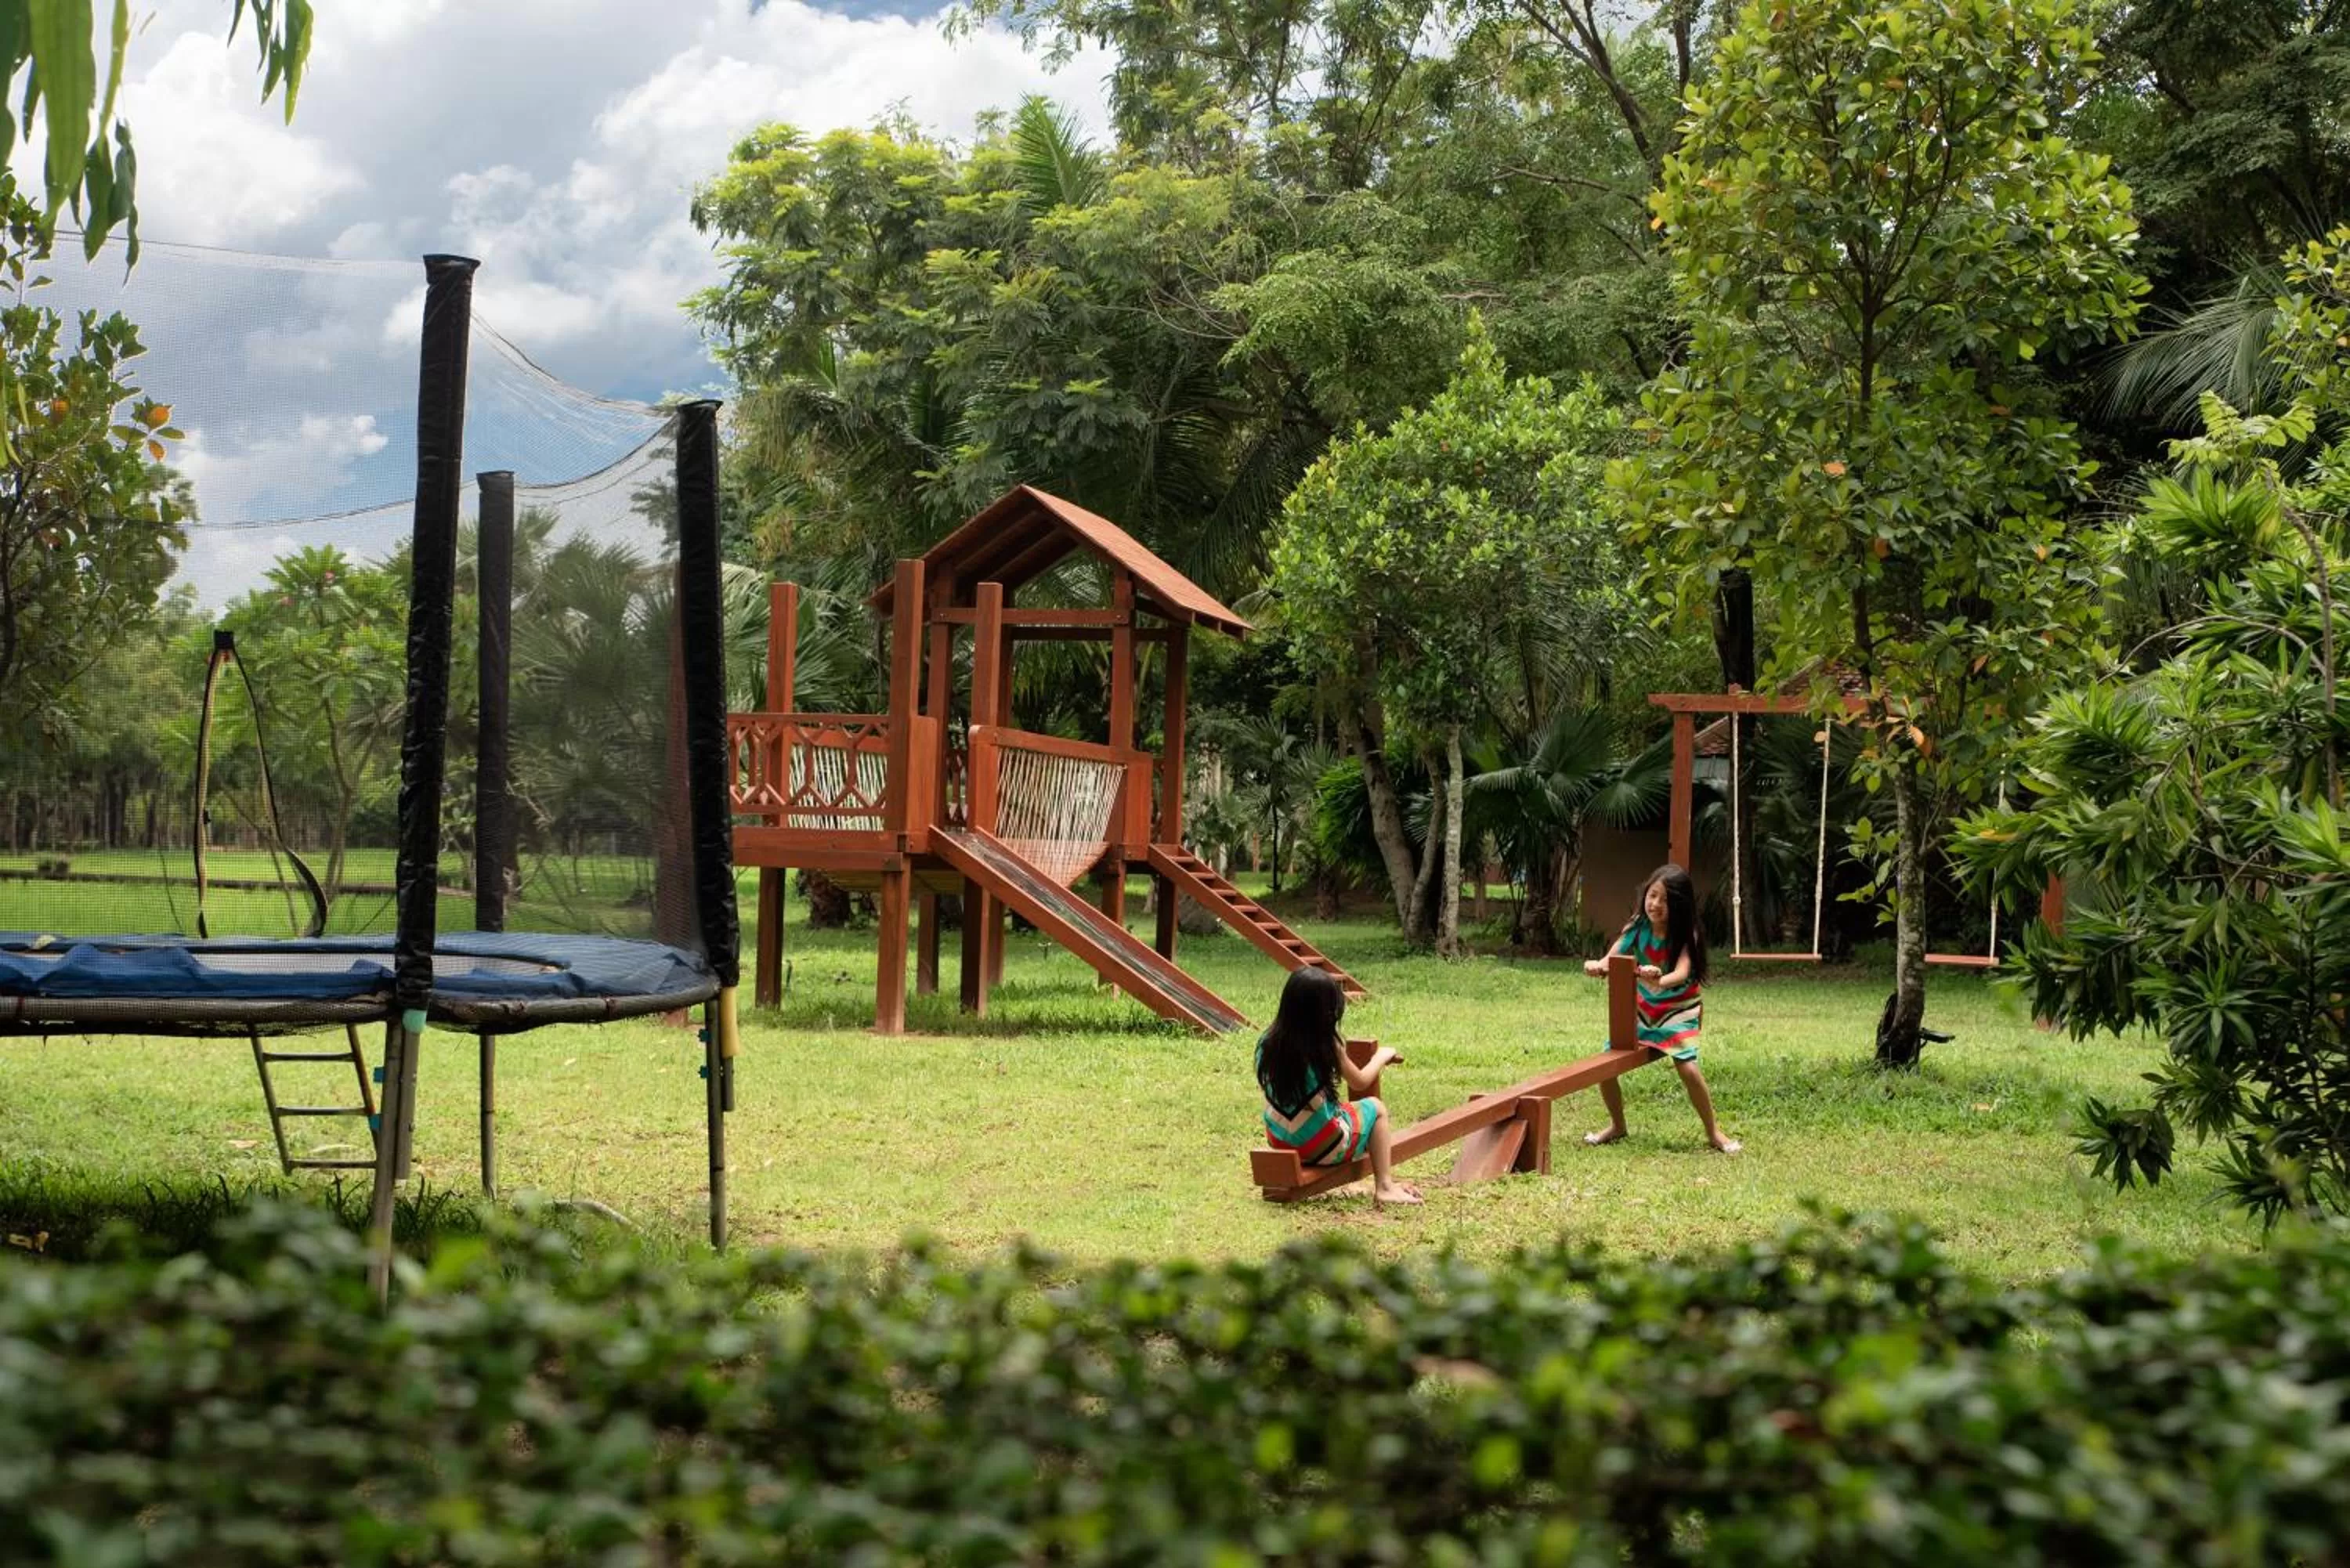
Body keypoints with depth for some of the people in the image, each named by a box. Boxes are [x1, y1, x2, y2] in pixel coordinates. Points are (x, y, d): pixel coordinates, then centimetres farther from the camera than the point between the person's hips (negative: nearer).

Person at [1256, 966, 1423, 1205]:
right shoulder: (1327, 1046, -18)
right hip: (1323, 1148, -5)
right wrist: (1381, 1057, 18)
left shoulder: (1269, 1043, -7)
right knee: (1376, 1108, 18)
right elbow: (1360, 1082, -1)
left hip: (1280, 1141, 5)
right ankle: (1384, 1187, 13)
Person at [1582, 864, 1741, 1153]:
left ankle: (1713, 1133, -2)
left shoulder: (1687, 935, -17)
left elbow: (1682, 972, -33)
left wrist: (1660, 981, -56)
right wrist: (1597, 966, -44)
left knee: (1688, 1068, -22)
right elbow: (1611, 960, -19)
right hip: (1642, 1007, 4)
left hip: (1678, 1008, -3)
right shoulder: (1637, 928, -10)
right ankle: (1617, 1126, 19)